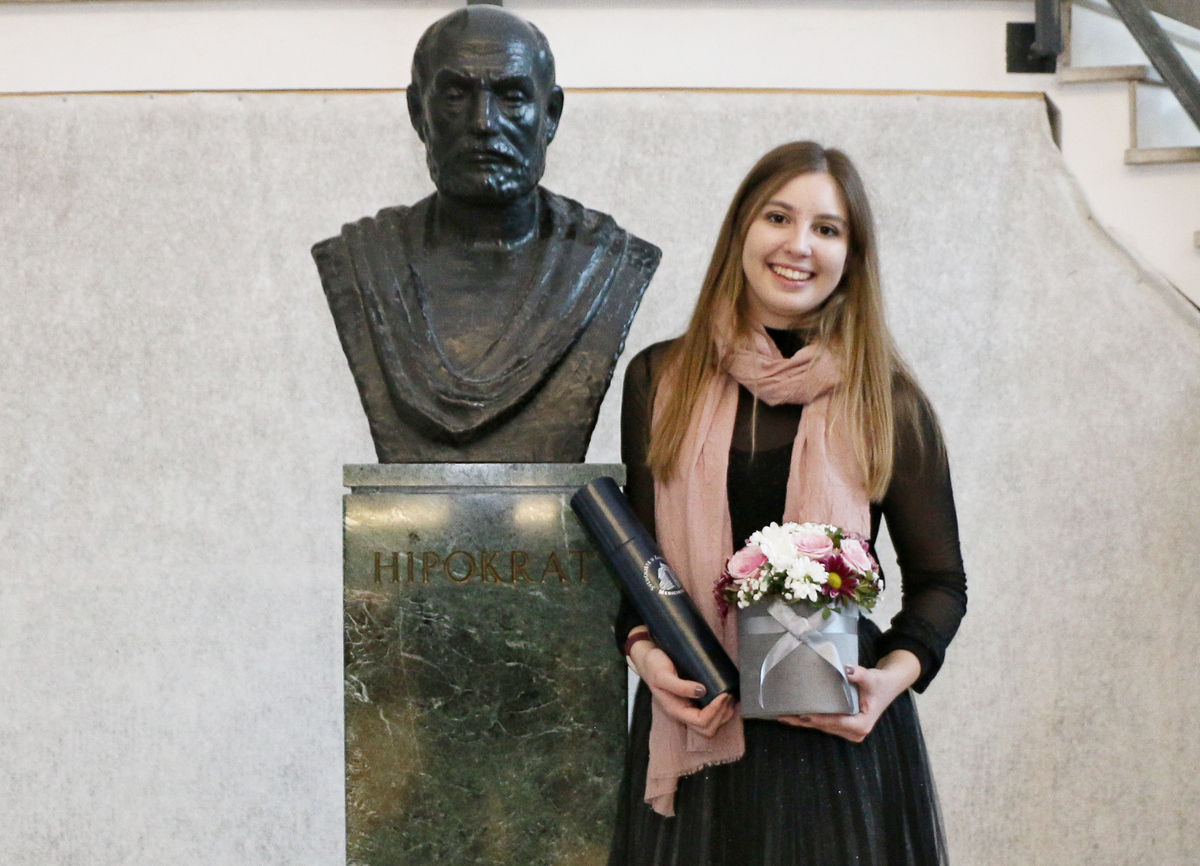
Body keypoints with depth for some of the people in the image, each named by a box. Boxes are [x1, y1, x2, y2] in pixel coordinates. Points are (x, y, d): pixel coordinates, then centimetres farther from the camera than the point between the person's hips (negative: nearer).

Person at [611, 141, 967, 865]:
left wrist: (895, 674, -12)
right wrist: (642, 647, -6)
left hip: (837, 734, -1)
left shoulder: (886, 400, 0)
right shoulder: (659, 380, 5)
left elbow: (940, 581, 6)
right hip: (691, 723, 1)